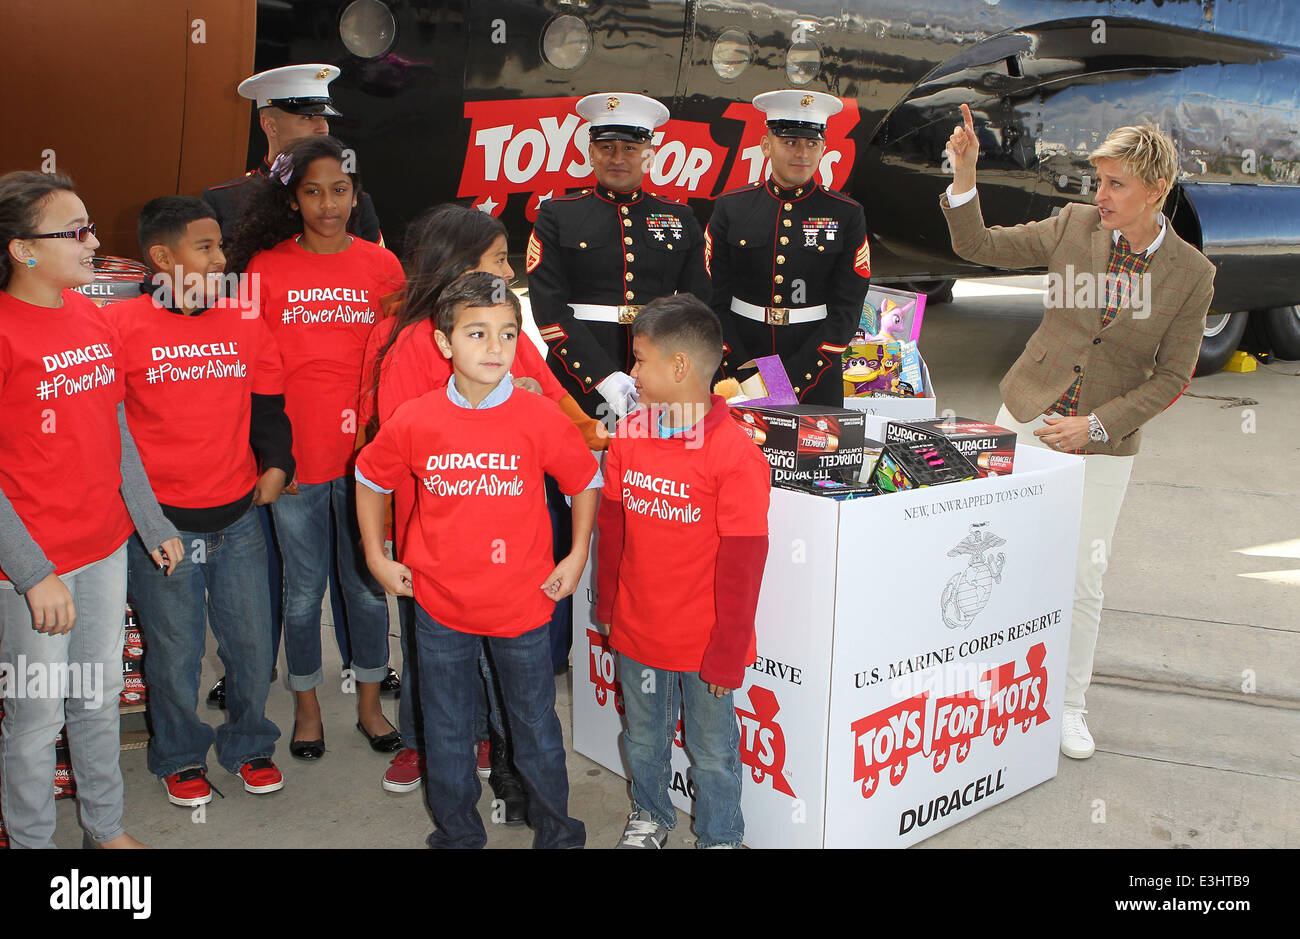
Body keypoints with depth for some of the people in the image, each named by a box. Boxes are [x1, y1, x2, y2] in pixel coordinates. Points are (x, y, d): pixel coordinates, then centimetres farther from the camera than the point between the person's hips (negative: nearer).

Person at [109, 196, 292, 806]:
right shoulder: (121, 326, -6)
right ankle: (180, 757, 32)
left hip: (238, 516, 3)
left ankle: (248, 745, 34)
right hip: (159, 520, -3)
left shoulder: (246, 323, 5)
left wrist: (276, 465, 1)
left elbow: (268, 405, 14)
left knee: (251, 641, 12)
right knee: (175, 649, 9)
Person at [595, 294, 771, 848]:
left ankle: (720, 836, 35)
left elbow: (742, 563, -17)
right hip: (637, 631, 5)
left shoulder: (736, 455, -20)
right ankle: (649, 816, 47)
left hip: (705, 643, -5)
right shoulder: (628, 438, -2)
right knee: (643, 737, 23)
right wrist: (607, 605, 12)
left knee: (712, 749, 13)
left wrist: (728, 653, -14)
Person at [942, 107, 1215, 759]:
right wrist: (965, 177, -13)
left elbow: (1172, 378, -4)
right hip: (1026, 414, 1)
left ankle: (1069, 707, 24)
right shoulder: (1074, 226, -4)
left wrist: (1097, 426, -14)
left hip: (1105, 441, -1)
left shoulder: (1191, 273, -7)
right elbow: (978, 246, 2)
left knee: (1084, 577, 3)